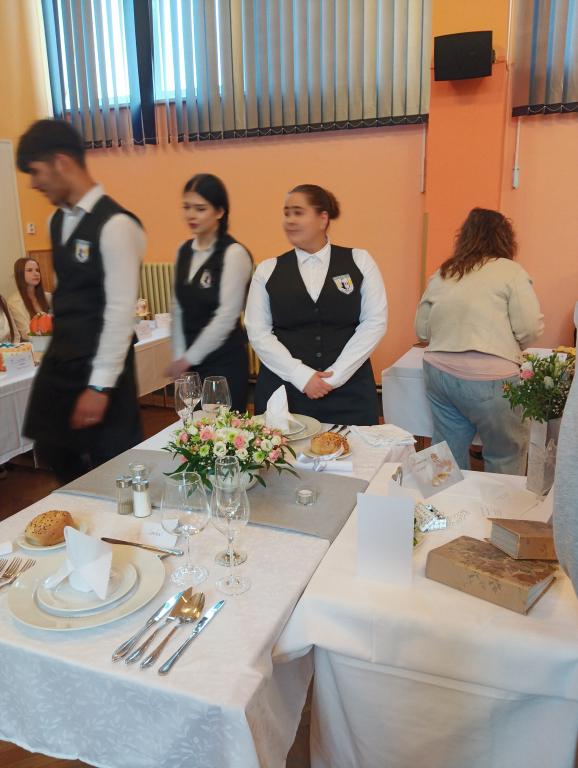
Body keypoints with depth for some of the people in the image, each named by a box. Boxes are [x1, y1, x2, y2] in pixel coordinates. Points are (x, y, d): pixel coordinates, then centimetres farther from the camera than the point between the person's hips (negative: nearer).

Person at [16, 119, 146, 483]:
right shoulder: (58, 221, 8)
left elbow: (121, 310, -20)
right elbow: (66, 294, 13)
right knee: (54, 451, 18)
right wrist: (58, 349, 11)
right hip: (59, 361, 8)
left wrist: (100, 385, -19)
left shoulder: (115, 225, -17)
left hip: (99, 365, -8)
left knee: (114, 465, 5)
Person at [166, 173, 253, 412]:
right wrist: (179, 357, 1)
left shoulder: (233, 254, -13)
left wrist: (189, 359, -11)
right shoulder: (184, 251, 8)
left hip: (225, 362, -6)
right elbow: (178, 309, 9)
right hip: (191, 362, 6)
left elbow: (227, 317, -16)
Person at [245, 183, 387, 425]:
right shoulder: (268, 270, 6)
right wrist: (301, 376, -10)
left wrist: (335, 375, -9)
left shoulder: (359, 261, 4)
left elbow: (375, 321, -1)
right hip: (284, 391, 1)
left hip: (349, 391, 0)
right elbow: (258, 332, 1)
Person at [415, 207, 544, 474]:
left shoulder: (441, 274, 10)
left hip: (438, 371, 5)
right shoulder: (510, 271, -2)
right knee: (506, 456, 11)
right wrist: (507, 345, 12)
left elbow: (421, 328, 14)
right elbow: (530, 329, -7)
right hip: (487, 379, -5)